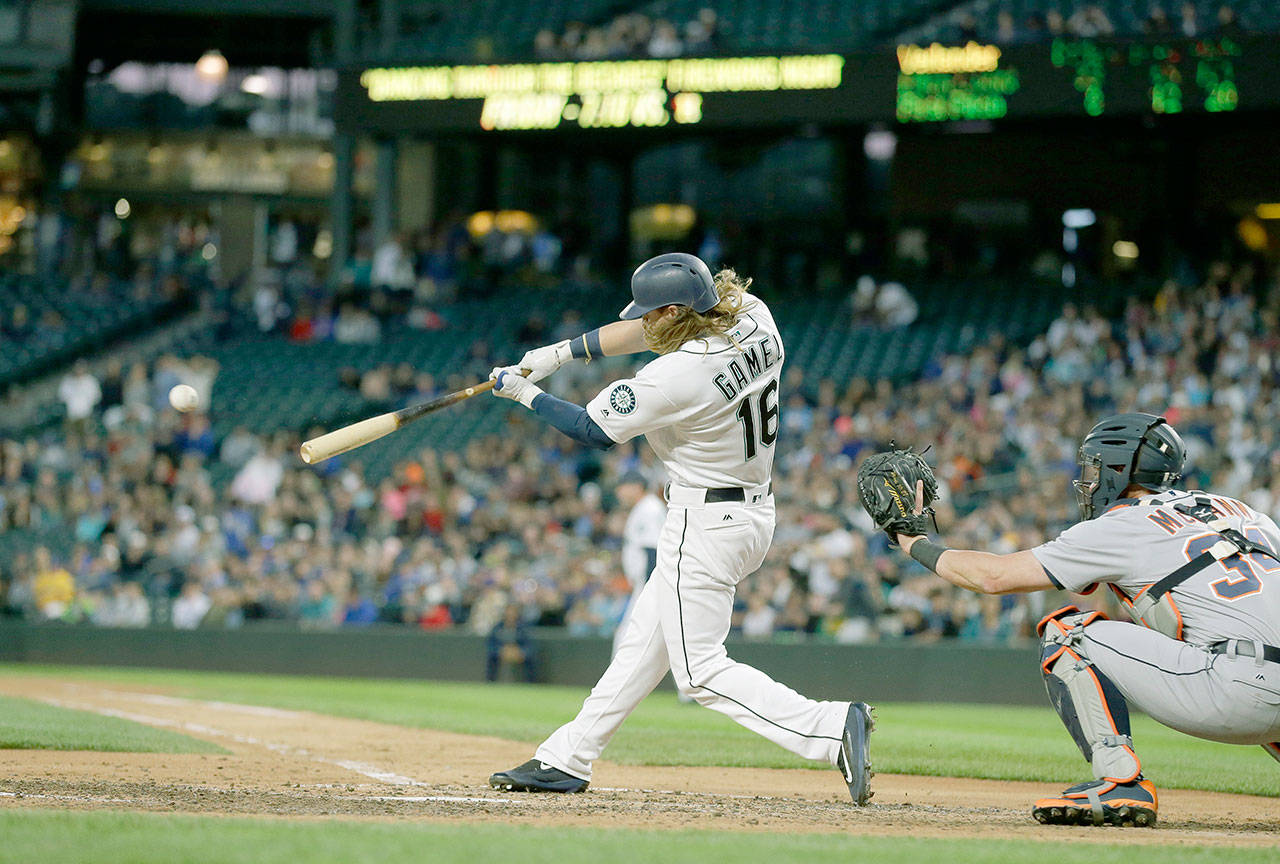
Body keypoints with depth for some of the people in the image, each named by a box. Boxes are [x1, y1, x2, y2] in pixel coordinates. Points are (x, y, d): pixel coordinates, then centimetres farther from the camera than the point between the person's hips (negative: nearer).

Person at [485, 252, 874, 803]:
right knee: (644, 641, 17)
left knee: (700, 671, -4)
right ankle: (567, 759, 26)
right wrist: (560, 353, 9)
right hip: (754, 514, 10)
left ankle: (831, 726, -17)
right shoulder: (753, 319, -3)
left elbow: (593, 431, -10)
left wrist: (524, 393, 4)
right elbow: (649, 331, 12)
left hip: (705, 525, -10)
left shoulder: (676, 377, -26)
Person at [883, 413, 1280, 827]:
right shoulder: (1235, 510, 24)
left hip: (1238, 691, -7)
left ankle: (1120, 783, -7)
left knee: (1066, 634, 4)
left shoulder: (1120, 528, 7)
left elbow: (994, 576, 10)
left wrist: (916, 544, 23)